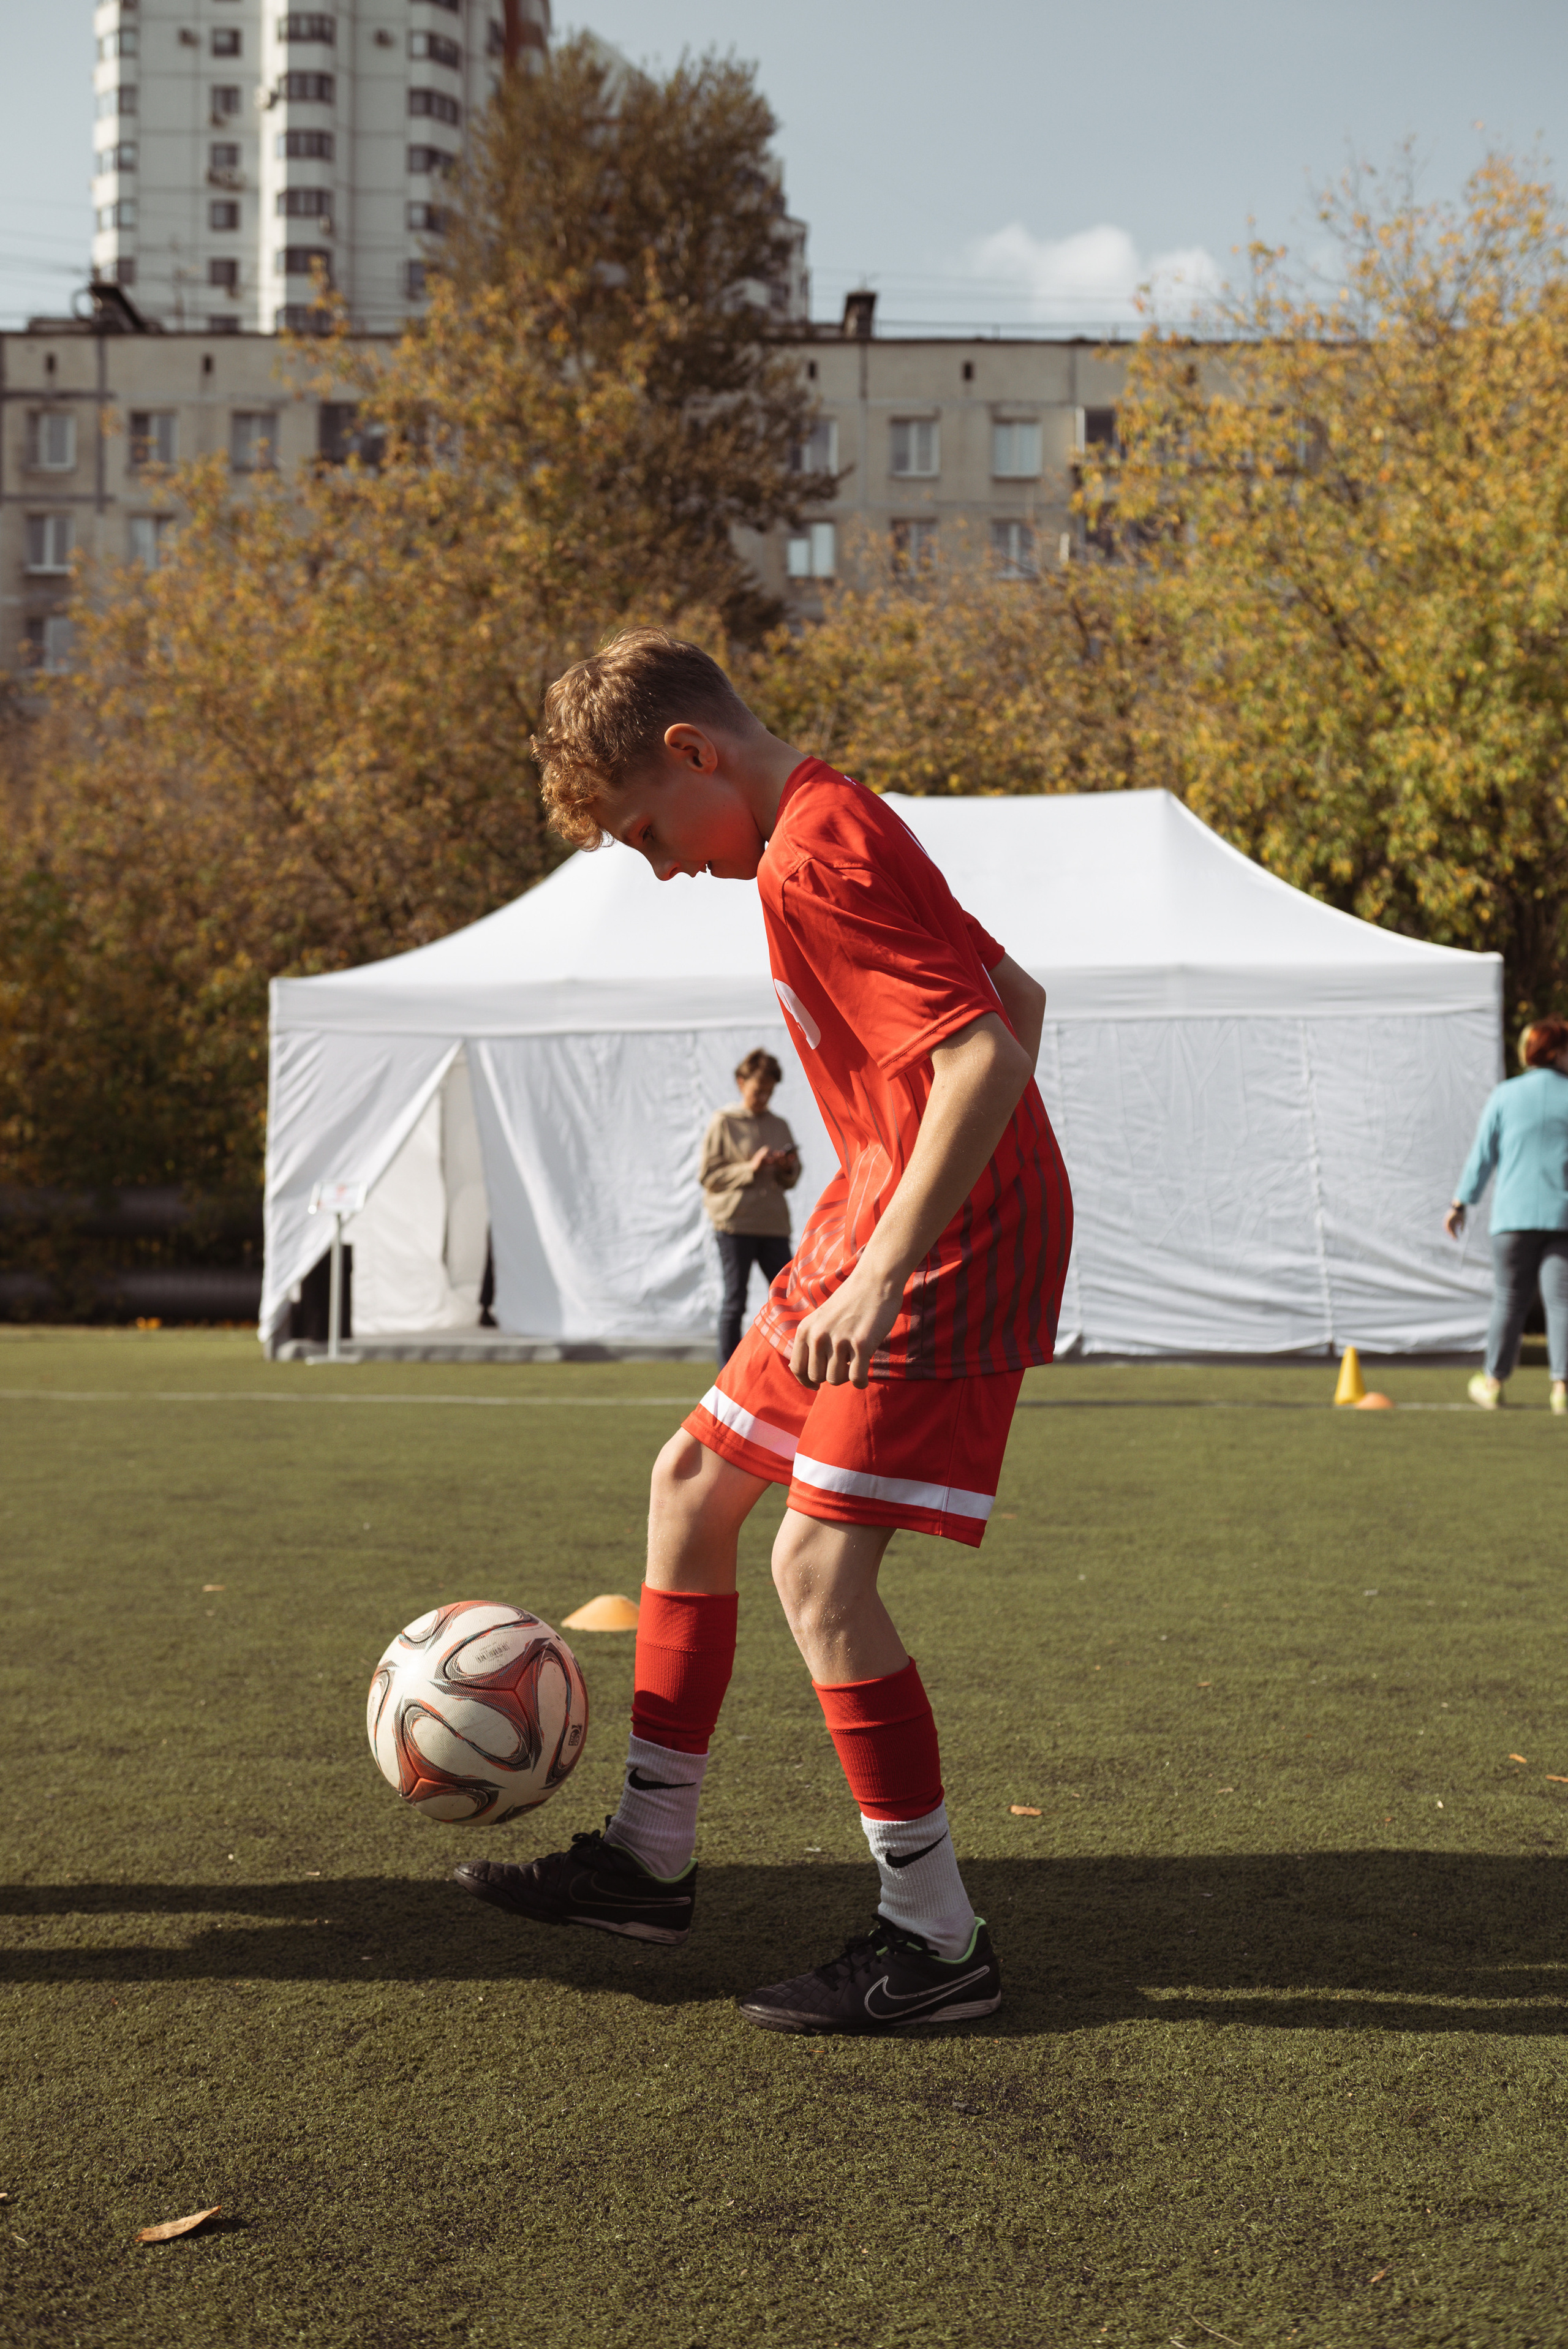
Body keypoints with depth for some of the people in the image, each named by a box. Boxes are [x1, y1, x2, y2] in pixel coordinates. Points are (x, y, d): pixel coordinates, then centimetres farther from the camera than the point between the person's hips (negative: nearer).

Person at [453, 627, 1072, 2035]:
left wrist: (883, 1275, -30)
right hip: (873, 1222, 11)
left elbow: (982, 1058, -29)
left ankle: (936, 1942, 0)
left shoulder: (807, 863, -18)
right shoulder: (841, 830, 14)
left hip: (948, 1248, -11)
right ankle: (653, 1855, 24)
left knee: (820, 1567, -13)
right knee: (693, 1483, 14)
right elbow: (1019, 998, 21)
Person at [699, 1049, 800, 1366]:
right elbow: (708, 1176, -3)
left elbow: (791, 1181, 21)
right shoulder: (724, 1123, 2)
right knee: (735, 1301, -2)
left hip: (774, 1223, 4)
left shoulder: (779, 1126, 15)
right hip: (734, 1223, -4)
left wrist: (788, 1169, -2)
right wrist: (750, 1168, -13)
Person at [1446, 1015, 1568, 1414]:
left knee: (1509, 1300, 9)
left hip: (1514, 1216, 1)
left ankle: (1493, 1382, 17)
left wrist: (1461, 1204, 12)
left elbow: (1483, 1154, 5)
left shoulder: (1504, 1095, 3)